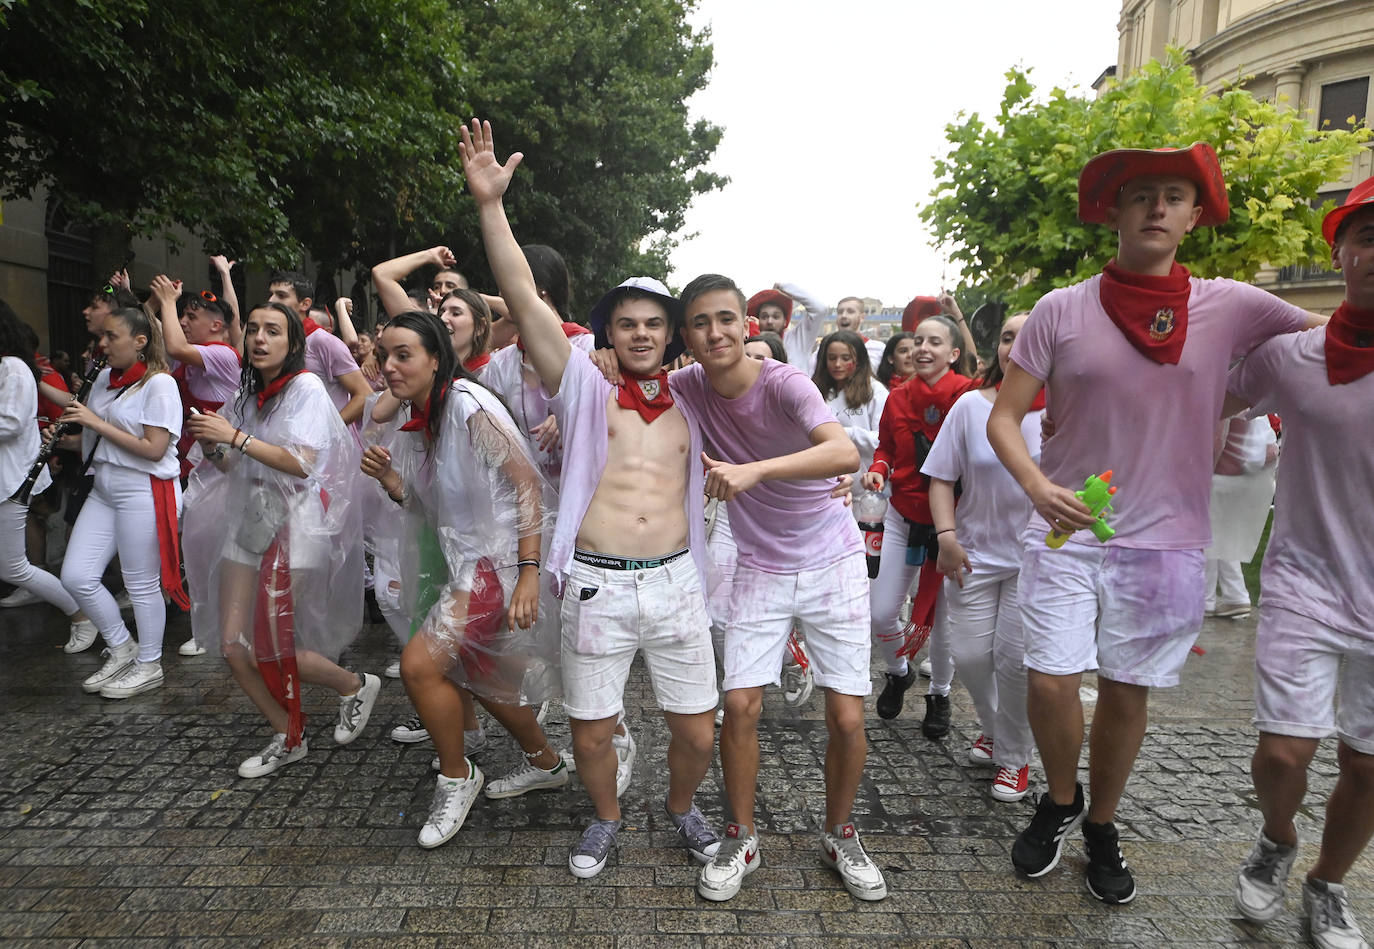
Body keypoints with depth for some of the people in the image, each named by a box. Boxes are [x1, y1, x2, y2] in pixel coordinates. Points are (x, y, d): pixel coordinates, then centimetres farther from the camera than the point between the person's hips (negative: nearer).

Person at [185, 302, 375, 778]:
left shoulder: (306, 386, -7)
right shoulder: (247, 394, 15)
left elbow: (301, 463, -18)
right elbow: (237, 468, 19)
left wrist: (235, 438, -17)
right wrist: (213, 448, -1)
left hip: (293, 521, -7)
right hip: (247, 520, 7)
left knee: (270, 648, -8)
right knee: (233, 646, 2)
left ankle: (356, 686, 18)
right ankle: (287, 738, 21)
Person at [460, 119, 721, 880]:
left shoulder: (691, 404, 10)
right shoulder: (586, 390, 2)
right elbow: (524, 300, -8)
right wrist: (490, 204, -14)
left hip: (675, 582, 2)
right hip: (596, 586, -1)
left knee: (698, 732, 8)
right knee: (590, 734, 10)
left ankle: (681, 806, 40)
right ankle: (605, 818, 41)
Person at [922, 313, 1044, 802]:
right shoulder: (971, 405, -1)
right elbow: (941, 478, 0)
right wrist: (947, 536, -10)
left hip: (1036, 556, -1)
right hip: (976, 552, 2)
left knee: (1015, 657, -2)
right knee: (969, 653, 4)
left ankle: (1014, 757, 23)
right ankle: (993, 727, 36)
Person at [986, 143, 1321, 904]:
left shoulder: (1231, 308, -1)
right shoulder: (1060, 311, -4)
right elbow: (1003, 417, -6)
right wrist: (1035, 485, -22)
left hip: (1165, 542, 1)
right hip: (1064, 534, -1)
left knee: (1127, 691, 12)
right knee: (1049, 682, -4)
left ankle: (1101, 827, 36)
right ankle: (1061, 802, 27)